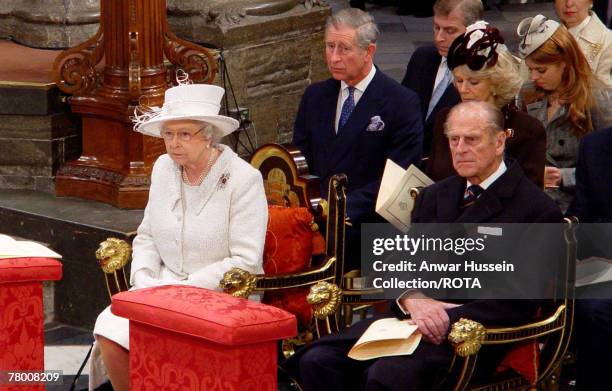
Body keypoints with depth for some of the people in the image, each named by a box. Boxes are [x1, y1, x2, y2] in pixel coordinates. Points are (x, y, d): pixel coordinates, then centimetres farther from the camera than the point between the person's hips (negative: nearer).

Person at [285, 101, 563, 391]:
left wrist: (451, 318, -19)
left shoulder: (537, 210, 0)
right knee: (317, 361, -17)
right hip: (411, 319, 6)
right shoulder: (433, 196, 22)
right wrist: (413, 300, -11)